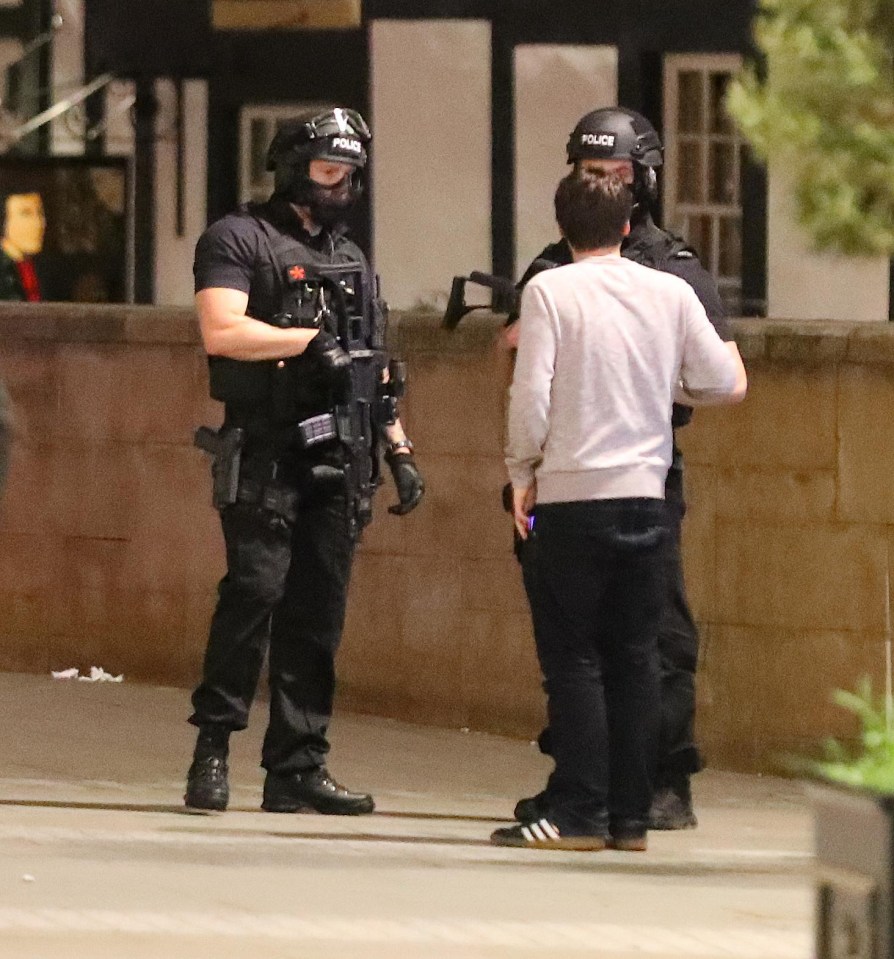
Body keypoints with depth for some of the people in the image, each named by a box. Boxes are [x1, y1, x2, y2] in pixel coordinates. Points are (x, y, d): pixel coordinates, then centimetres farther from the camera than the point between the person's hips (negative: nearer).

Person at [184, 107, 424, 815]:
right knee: (254, 592, -15)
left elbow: (374, 370, 26)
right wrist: (311, 339, -14)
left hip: (338, 463, 6)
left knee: (319, 612, 3)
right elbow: (222, 331, -15)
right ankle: (213, 748, -6)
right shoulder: (239, 241, 0)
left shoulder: (353, 260, 22)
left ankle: (299, 770, 4)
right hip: (266, 457, -6)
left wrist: (401, 452, 19)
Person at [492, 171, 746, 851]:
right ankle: (631, 814, 8)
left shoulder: (549, 290, -6)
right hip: (647, 496, 3)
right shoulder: (671, 293, 4)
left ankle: (579, 813, -4)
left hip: (573, 494, -3)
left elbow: (531, 391, -12)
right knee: (635, 656, 8)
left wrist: (523, 471, 3)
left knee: (572, 657, 1)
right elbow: (726, 384, 6)